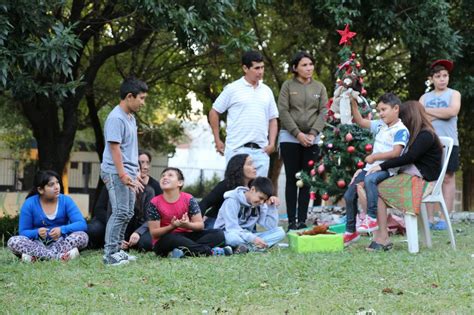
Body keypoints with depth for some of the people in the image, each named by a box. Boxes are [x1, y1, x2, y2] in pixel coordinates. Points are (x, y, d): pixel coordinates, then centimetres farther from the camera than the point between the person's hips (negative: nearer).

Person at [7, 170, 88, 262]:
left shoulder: (66, 201, -2)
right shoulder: (29, 204, -3)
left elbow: (82, 224, -13)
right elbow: (23, 232, -3)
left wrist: (62, 230, -30)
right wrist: (37, 233, -25)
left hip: (61, 243, 0)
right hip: (38, 244, 0)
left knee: (82, 236, -28)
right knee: (13, 241, -28)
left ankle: (37, 256, -33)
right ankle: (59, 256, -40)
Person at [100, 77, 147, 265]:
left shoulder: (130, 117, 16)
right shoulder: (116, 119, -14)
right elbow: (114, 148, -20)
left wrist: (134, 173, 20)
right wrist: (123, 175, -24)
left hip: (128, 173, 10)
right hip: (116, 173, -10)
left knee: (127, 213, 11)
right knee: (120, 213, -12)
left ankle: (116, 250, 17)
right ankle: (110, 254, -11)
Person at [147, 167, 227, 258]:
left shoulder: (188, 199, -4)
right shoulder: (155, 203, -9)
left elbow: (200, 225, -4)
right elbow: (154, 233, -11)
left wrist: (187, 225, -27)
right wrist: (172, 226, -29)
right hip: (165, 242, -3)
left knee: (218, 234, -15)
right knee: (171, 238, -40)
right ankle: (210, 251, -30)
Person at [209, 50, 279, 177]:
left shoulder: (267, 91, 13)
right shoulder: (232, 89, 0)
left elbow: (273, 119, 16)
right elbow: (214, 113, 5)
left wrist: (271, 144, 4)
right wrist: (217, 141, 3)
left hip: (261, 151, 4)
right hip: (237, 149, -4)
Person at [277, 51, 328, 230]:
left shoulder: (319, 87, 9)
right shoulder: (288, 86, 2)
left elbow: (323, 112, 3)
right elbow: (283, 111, -5)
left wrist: (312, 134, -10)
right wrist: (298, 134, -13)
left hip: (312, 139, 2)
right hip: (290, 137, -2)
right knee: (292, 180, -1)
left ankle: (302, 220, 5)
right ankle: (291, 221, -1)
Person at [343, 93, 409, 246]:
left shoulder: (401, 130, -10)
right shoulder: (380, 125, 15)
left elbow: (396, 153, -20)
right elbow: (360, 121, 23)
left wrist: (374, 156, -17)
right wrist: (354, 104, 11)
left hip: (387, 169, -9)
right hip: (372, 167, 9)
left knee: (370, 179, -41)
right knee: (349, 195, 7)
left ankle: (372, 217, -37)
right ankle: (350, 231, 20)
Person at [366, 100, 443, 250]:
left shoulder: (426, 135, -9)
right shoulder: (418, 134, 20)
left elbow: (409, 158, -20)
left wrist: (382, 166, -19)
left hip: (420, 180, -9)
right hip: (409, 177, 9)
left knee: (378, 190, -21)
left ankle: (383, 239, -20)